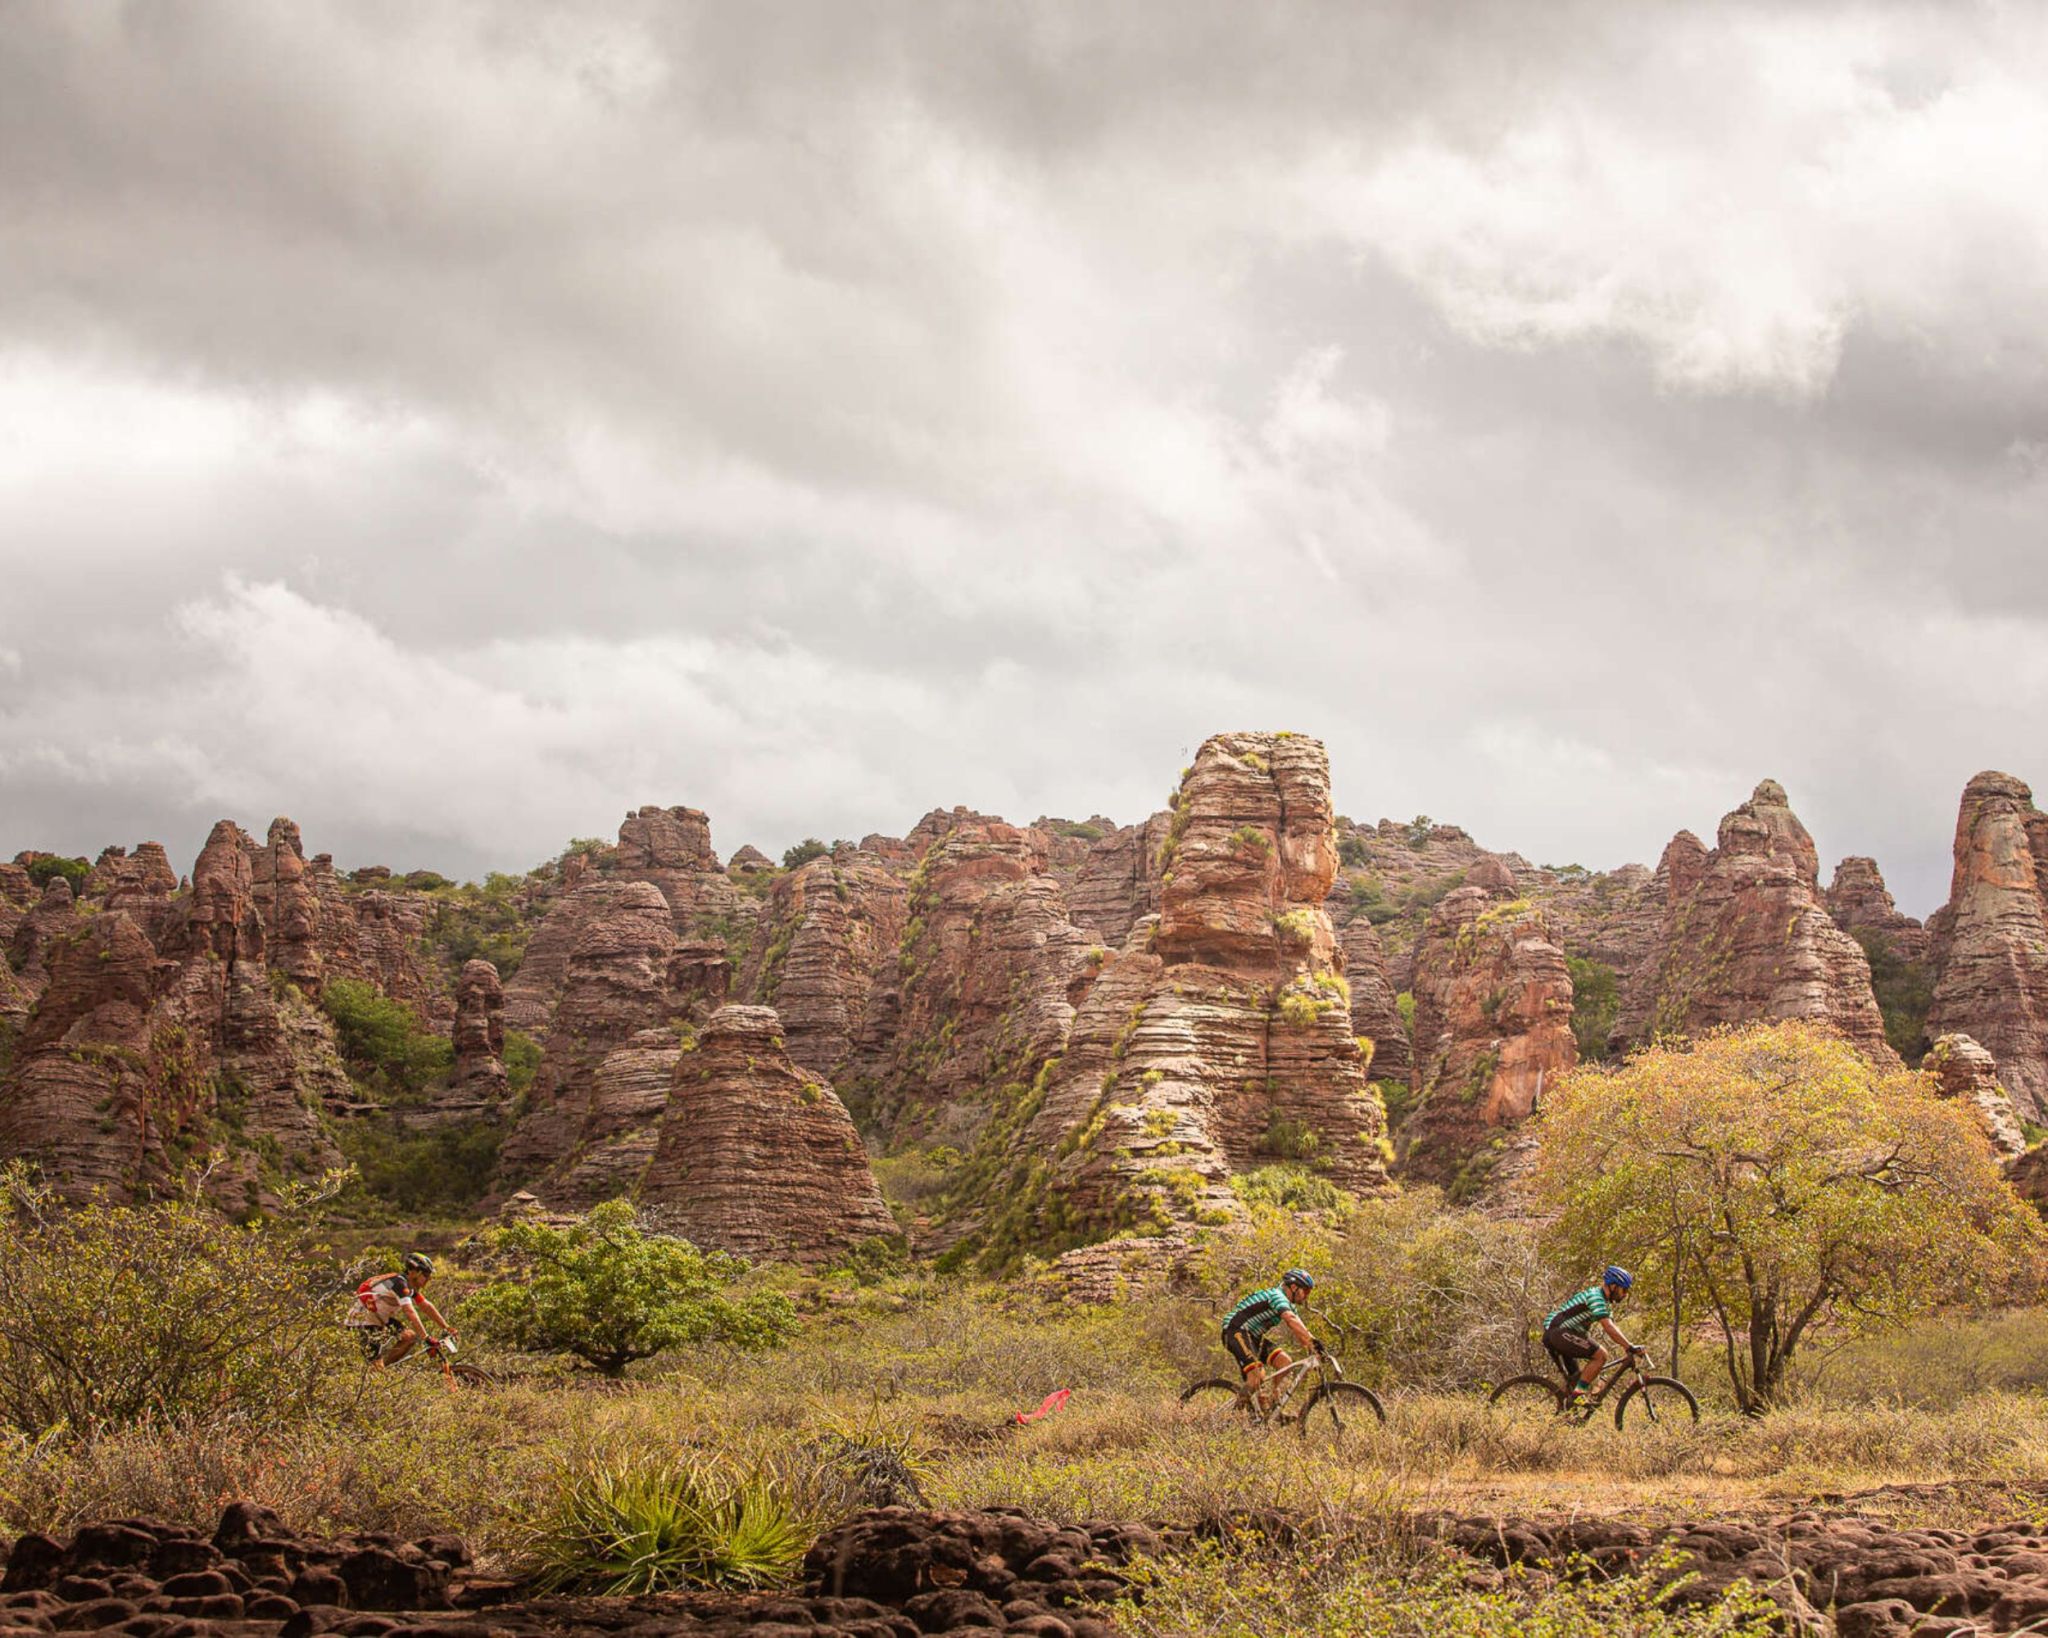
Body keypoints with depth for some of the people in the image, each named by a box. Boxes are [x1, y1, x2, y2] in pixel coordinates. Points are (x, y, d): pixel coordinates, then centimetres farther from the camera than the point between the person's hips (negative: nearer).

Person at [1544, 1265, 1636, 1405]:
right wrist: (1630, 1347, -26)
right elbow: (1608, 1327, -24)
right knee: (1601, 1355, -17)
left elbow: (1613, 1328, 17)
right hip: (1559, 1332, -10)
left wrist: (1627, 1348, 5)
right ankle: (1578, 1394, -17)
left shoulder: (1605, 1302, 17)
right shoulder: (1595, 1296, -15)